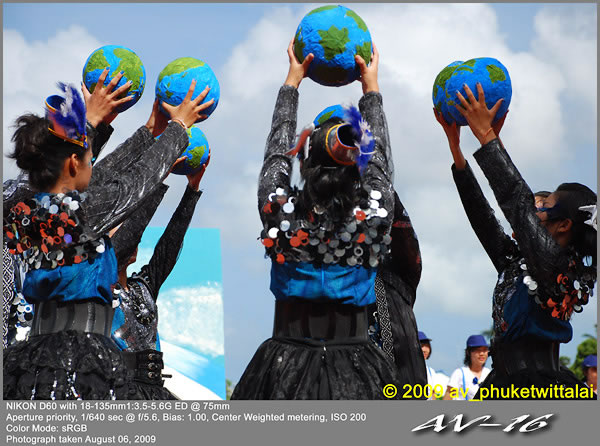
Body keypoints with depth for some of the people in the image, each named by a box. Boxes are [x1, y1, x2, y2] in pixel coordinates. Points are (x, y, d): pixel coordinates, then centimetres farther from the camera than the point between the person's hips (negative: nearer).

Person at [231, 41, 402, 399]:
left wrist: (292, 82, 26)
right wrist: (371, 88, 26)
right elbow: (380, 161, 13)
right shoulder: (373, 220, -6)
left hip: (285, 370, 0)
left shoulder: (282, 215, -6)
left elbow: (277, 153, 13)